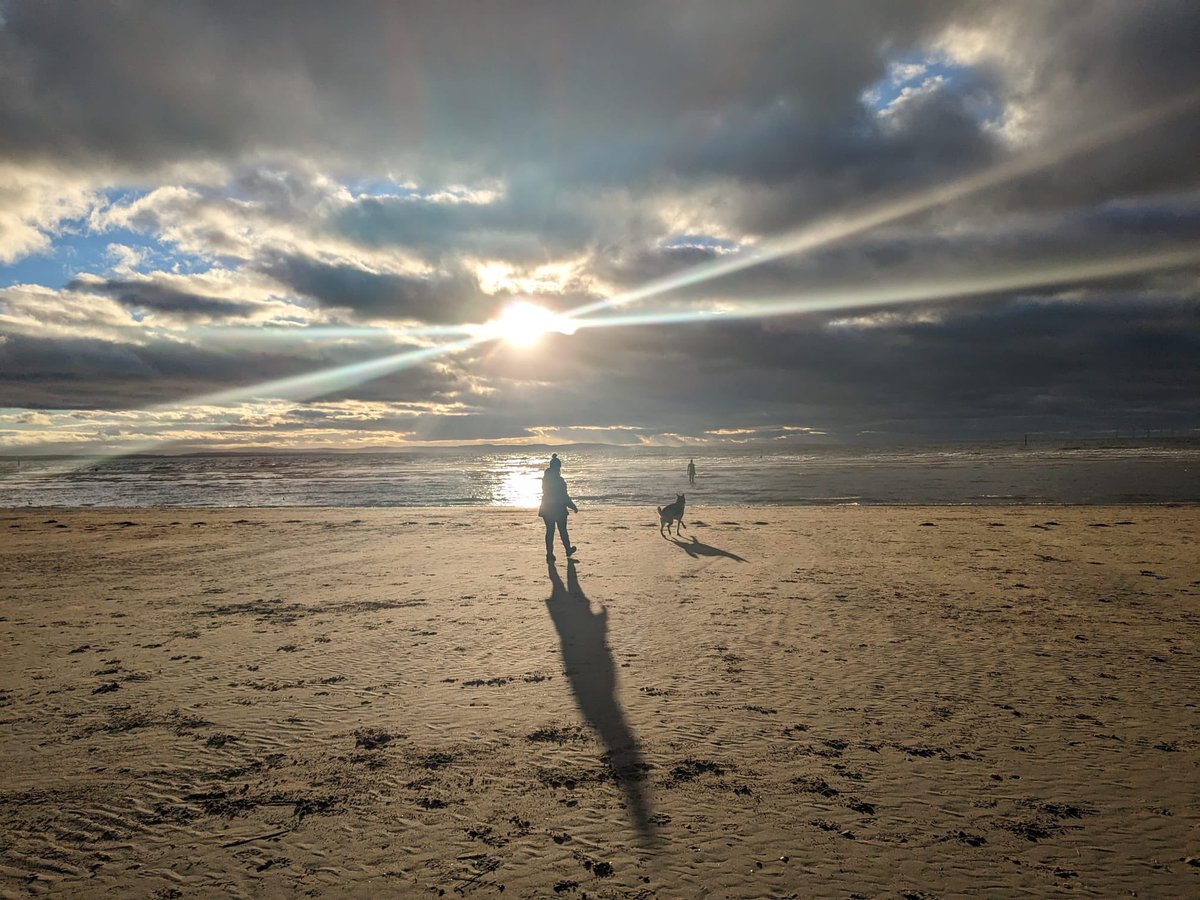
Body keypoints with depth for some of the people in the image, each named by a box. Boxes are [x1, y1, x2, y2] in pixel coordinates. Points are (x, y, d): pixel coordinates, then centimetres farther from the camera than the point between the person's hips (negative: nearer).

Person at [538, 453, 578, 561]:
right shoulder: (558, 480, -19)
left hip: (547, 509, 5)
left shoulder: (545, 478, 2)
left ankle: (549, 554, 3)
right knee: (563, 531, 12)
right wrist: (573, 507, -4)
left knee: (549, 531, 7)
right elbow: (564, 496, -15)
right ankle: (568, 550, 30)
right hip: (559, 509, -5)